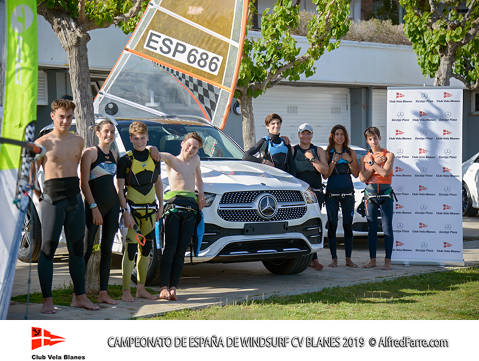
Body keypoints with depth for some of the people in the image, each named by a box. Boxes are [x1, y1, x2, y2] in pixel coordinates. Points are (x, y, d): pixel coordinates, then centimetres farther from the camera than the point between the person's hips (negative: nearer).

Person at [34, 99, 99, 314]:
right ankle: (47, 300, -3)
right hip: (52, 198, -5)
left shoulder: (78, 141, 11)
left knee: (77, 248, 9)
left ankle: (79, 296, 17)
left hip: (75, 197, 5)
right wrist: (38, 198, -1)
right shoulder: (43, 143, -3)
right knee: (47, 248, -6)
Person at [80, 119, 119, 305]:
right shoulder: (90, 153, -4)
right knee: (87, 249, -6)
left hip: (112, 204, 7)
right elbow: (84, 183, -10)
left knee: (107, 249, 6)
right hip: (95, 204, -6)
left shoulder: (114, 155, 15)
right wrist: (94, 207, -17)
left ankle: (103, 292, 8)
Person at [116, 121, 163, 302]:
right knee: (131, 248, -9)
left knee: (146, 249, 9)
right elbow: (120, 189, -9)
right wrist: (126, 212, -16)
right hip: (132, 207, -5)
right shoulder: (125, 160, -6)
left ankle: (141, 288, 18)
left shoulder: (154, 157, 9)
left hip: (150, 208, 5)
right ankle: (126, 290, -6)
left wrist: (160, 206, 14)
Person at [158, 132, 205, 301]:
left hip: (191, 208, 4)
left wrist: (201, 193, 24)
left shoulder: (195, 160, 23)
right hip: (173, 204, -4)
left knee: (181, 250, -1)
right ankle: (163, 287, -11)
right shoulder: (172, 159, 9)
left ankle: (173, 287, -2)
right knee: (170, 247, -11)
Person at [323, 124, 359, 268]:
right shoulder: (327, 153, 6)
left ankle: (348, 259, 6)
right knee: (332, 225, -2)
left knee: (348, 226, 0)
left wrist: (349, 160, -7)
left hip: (347, 192, 1)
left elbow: (356, 174, 6)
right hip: (332, 192, -1)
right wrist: (333, 162, -13)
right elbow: (325, 175, -1)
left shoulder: (351, 153, 10)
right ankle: (334, 258, 4)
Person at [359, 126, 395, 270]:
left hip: (385, 194, -3)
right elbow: (362, 178, -1)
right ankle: (372, 260, 12)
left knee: (387, 228, -4)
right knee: (371, 228, 5)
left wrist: (372, 163, -4)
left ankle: (387, 261, -2)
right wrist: (375, 163, -4)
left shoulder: (388, 155, 2)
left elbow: (384, 173, -13)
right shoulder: (364, 158, 12)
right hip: (370, 194, 3)